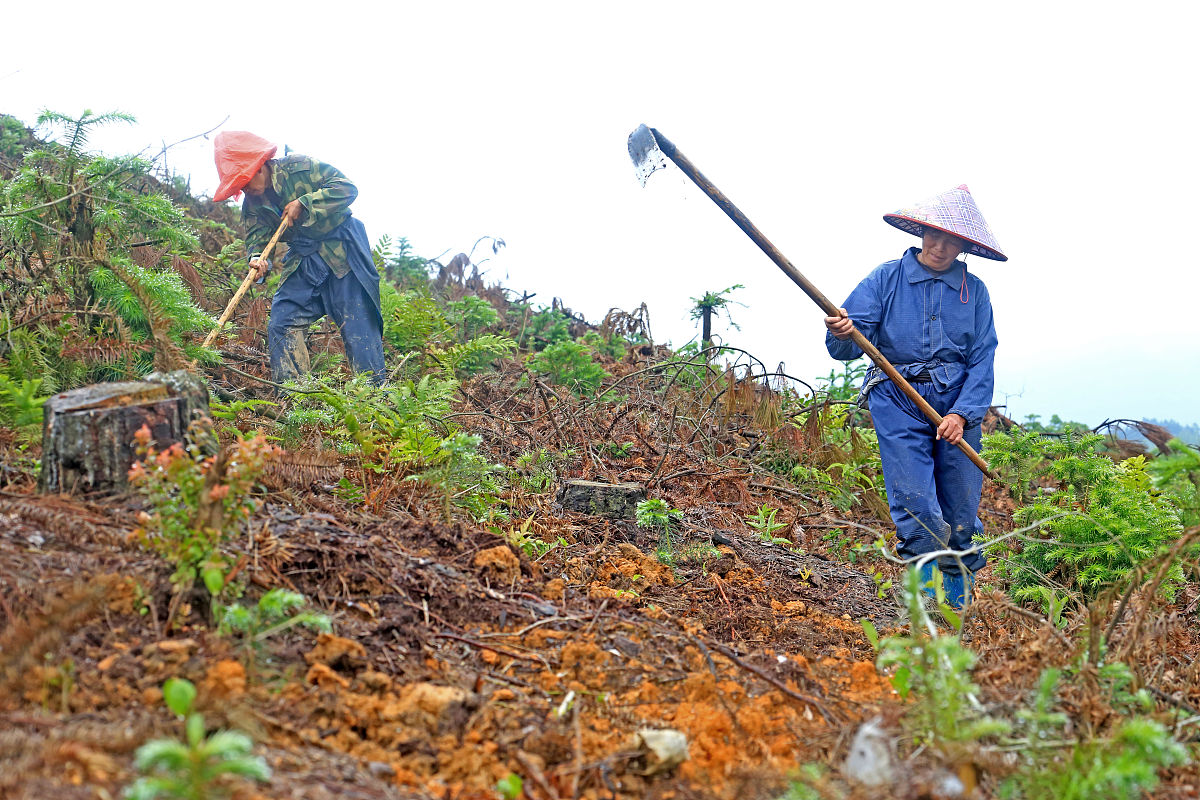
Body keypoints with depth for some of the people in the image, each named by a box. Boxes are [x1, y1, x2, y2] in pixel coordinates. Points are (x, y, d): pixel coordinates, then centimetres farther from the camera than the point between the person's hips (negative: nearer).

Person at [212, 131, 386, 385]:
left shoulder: (299, 167, -12)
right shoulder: (253, 202, 4)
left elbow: (347, 188, -16)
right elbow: (256, 236, -1)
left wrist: (303, 203, -21)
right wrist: (257, 258, -24)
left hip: (342, 251, -6)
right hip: (302, 261, 6)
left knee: (356, 325, -10)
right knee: (281, 324, -4)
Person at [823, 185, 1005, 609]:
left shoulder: (974, 291, 9)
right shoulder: (886, 278, 3)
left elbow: (982, 362, 4)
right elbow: (847, 347, -3)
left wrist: (963, 413, -10)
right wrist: (843, 334, -27)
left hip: (957, 403, 2)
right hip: (898, 402, -2)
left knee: (961, 511, 5)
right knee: (917, 509, -11)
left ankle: (960, 604, 20)